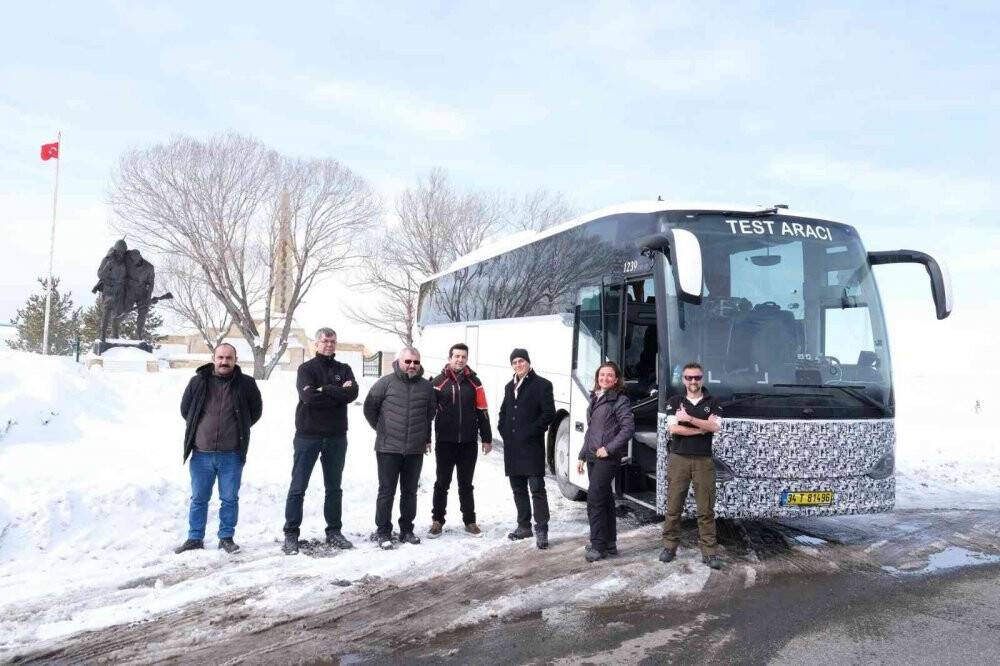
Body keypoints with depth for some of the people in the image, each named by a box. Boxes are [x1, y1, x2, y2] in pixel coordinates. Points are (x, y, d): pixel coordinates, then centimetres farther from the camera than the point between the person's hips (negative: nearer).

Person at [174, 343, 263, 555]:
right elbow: (185, 409, 14)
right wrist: (198, 428, 13)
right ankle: (195, 538, 22)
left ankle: (226, 537, 21)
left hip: (231, 455, -1)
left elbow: (255, 411, 11)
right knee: (199, 498, 11)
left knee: (230, 499, 8)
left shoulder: (246, 384, -1)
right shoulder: (198, 382, 1)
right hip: (201, 453, 1)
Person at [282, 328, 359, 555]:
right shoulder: (306, 368, 1)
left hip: (336, 436, 4)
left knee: (334, 487, 12)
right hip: (308, 435, -3)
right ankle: (291, 534, 6)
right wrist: (338, 393, -12)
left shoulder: (344, 369, 10)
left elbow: (353, 393, -8)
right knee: (298, 487, -1)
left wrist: (325, 389, -15)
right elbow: (308, 396, -17)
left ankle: (334, 531, 21)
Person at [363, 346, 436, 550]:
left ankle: (406, 530, 23)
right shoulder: (386, 383, -6)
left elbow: (430, 413, 19)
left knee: (410, 492, 12)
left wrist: (426, 437, 18)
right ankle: (383, 533, 8)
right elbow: (369, 408, 2)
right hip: (388, 449, -3)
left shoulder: (426, 386, 5)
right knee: (387, 491, -1)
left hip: (416, 449, 4)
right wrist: (382, 430, 9)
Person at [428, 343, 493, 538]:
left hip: (469, 443, 2)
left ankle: (470, 521, 19)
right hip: (445, 442, -1)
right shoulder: (439, 382, -1)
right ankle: (437, 521, 16)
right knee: (442, 483, 6)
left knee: (466, 484, 11)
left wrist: (486, 438, 5)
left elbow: (482, 412, 7)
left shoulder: (474, 382, 5)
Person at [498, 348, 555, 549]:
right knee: (518, 488, 13)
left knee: (537, 488, -8)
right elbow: (503, 412, 25)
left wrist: (530, 432, -14)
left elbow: (549, 413, -11)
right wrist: (503, 429, 8)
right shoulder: (509, 386, 17)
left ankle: (541, 530, -4)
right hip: (512, 447, 7)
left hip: (532, 446, -7)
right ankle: (524, 526, 23)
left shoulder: (541, 385, -4)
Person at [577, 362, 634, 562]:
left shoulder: (620, 400, -6)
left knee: (595, 499, -11)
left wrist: (609, 448, -17)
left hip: (607, 458, -8)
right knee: (604, 499, 12)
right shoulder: (595, 399, 16)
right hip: (592, 457, 8)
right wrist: (582, 456, 19)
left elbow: (629, 428, -15)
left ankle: (598, 546, -4)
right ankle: (609, 543, 19)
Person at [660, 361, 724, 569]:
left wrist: (689, 419, -14)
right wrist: (703, 428, -7)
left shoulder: (712, 403, 8)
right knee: (673, 507, 3)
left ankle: (709, 552, 3)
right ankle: (669, 547, 13)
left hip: (704, 461, 0)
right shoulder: (675, 402, 7)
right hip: (678, 459, 0)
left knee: (706, 509, 0)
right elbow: (673, 429, -8)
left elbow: (715, 427, -9)